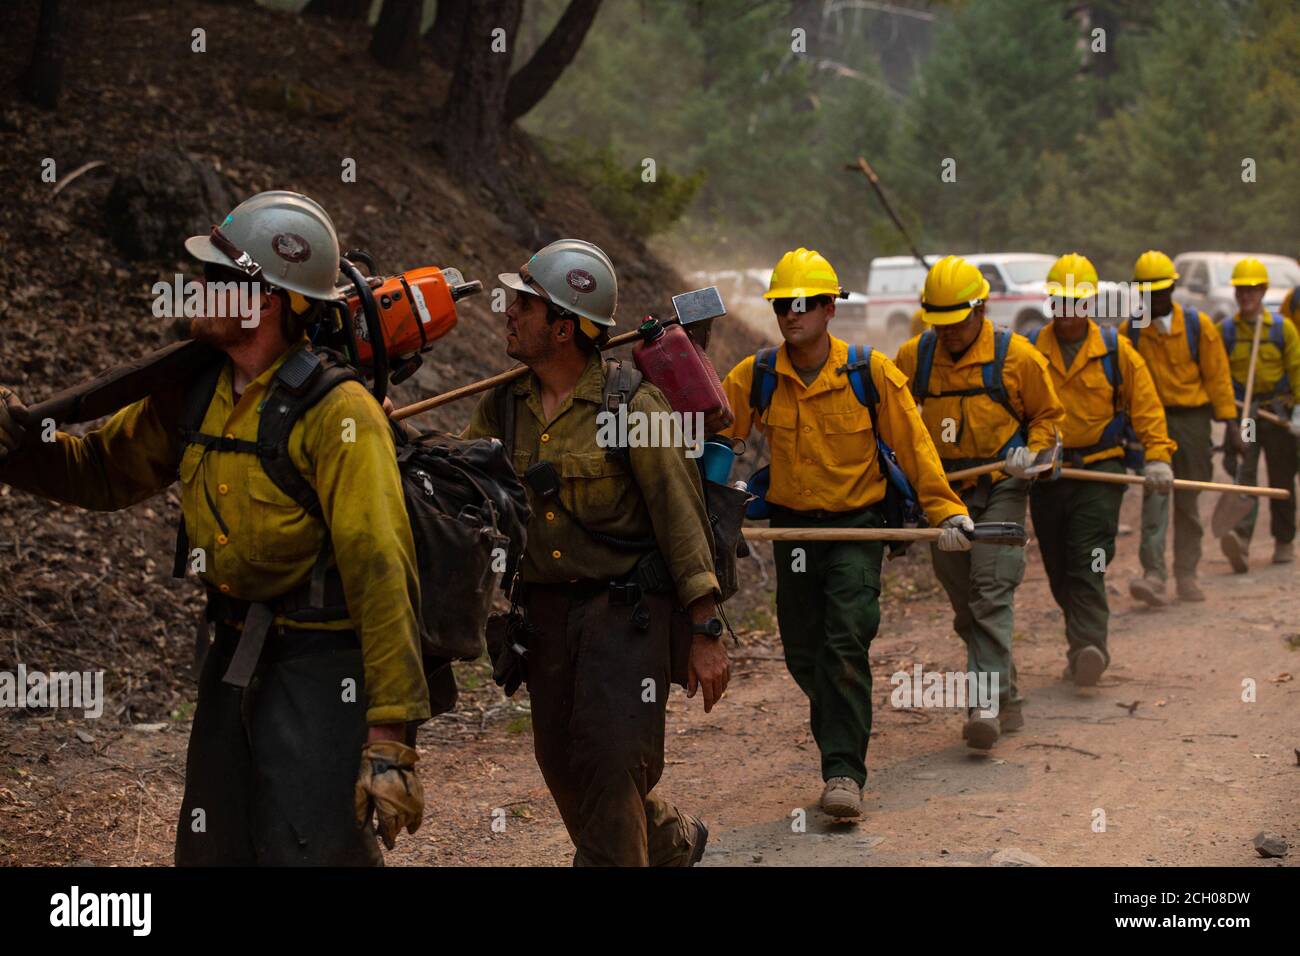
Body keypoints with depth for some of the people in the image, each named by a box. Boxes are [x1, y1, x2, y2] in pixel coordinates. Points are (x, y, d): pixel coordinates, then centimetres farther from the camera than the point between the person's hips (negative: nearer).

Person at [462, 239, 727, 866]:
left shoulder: (632, 406, -13)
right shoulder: (504, 406, 5)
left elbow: (681, 515, -12)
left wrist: (705, 632, -13)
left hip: (623, 608, -6)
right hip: (545, 611, 7)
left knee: (612, 763, -12)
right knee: (562, 766, 12)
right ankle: (671, 843, 35)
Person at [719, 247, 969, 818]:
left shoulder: (870, 374, -9)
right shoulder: (755, 378, -4)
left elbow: (913, 445, -6)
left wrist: (947, 512, -10)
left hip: (857, 522, -3)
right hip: (792, 525, 3)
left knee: (845, 643, -15)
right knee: (802, 652, 9)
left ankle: (843, 772, -14)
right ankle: (842, 734, 36)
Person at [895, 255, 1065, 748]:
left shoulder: (1015, 357, -6)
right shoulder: (913, 358, 2)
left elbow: (1047, 414, 6)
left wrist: (1031, 452, -11)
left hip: (1000, 489, -4)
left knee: (992, 593, -16)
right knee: (966, 607, 9)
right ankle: (1007, 701, 25)